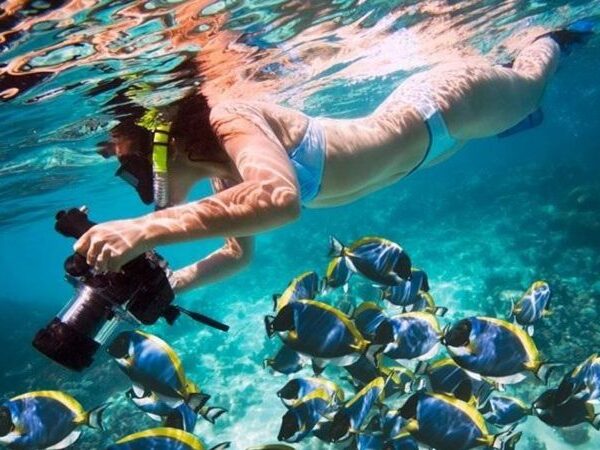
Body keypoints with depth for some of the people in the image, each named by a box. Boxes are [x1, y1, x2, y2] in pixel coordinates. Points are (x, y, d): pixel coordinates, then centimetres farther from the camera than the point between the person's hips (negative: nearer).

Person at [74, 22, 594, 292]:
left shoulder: (230, 123, -37)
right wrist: (164, 285, -11)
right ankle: (543, 43, 64)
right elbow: (239, 253, 1)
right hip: (409, 113, 7)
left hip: (446, 102, -7)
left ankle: (551, 40, 55)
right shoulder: (225, 170, -11)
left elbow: (279, 197, -58)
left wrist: (149, 229, -60)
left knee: (528, 85, 27)